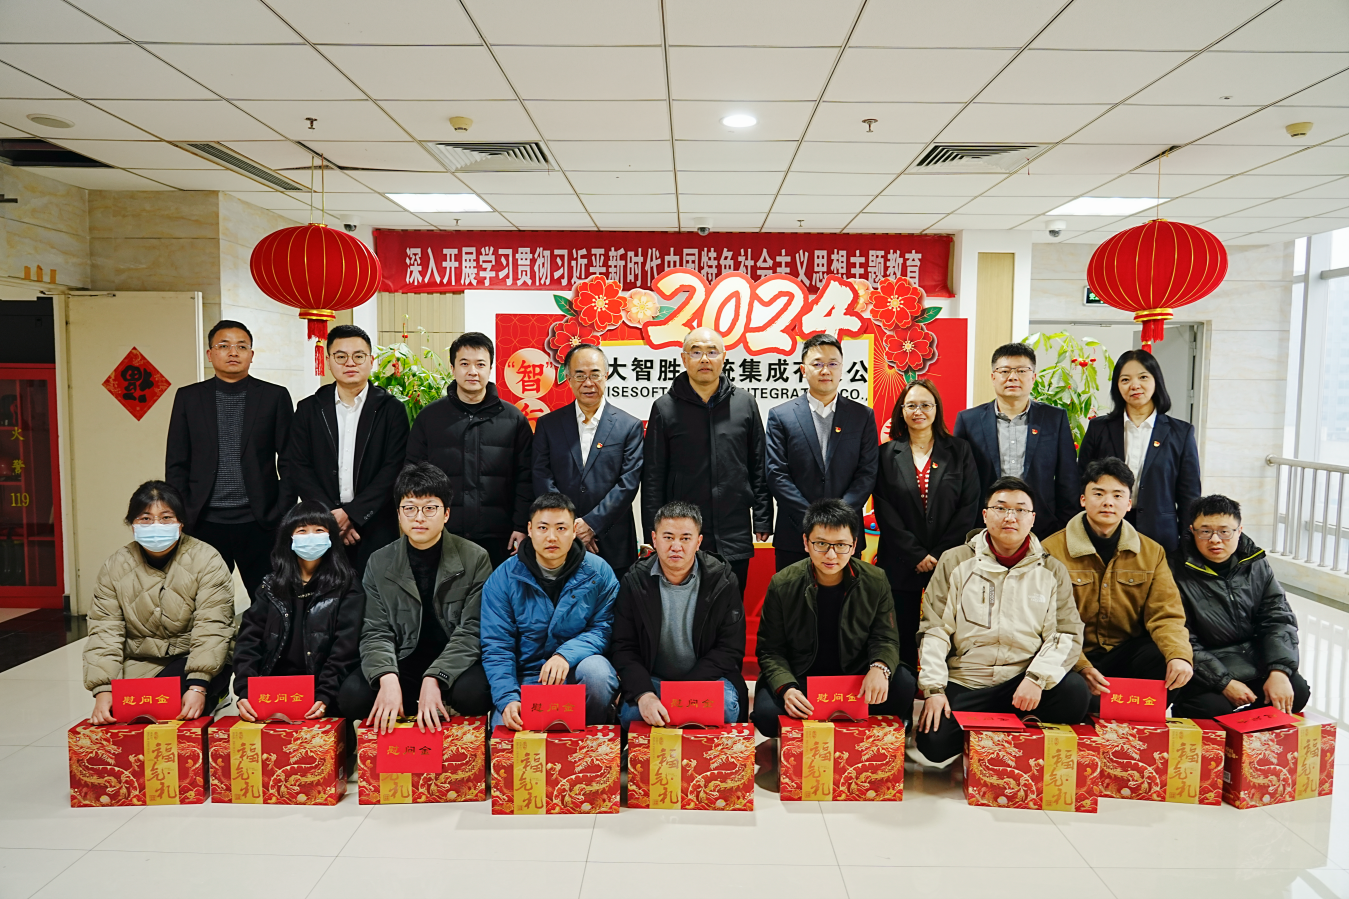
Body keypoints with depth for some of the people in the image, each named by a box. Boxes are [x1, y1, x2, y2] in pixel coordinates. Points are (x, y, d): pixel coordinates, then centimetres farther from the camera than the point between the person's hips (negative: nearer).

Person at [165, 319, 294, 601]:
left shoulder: (275, 396, 5)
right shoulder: (188, 397, 9)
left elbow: (289, 462, 3)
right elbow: (176, 464, 9)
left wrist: (284, 515, -4)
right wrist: (181, 516, 1)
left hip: (259, 523, -1)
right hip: (205, 524, 1)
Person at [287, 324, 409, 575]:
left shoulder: (391, 409, 1)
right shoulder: (309, 409, 8)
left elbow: (394, 469, -6)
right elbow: (299, 469, 4)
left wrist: (351, 513, -12)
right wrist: (330, 516, -8)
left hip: (375, 528, -2)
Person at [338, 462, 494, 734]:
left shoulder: (475, 559, -5)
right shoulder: (379, 564, 3)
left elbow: (472, 631, -10)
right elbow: (376, 632, -3)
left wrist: (434, 679, -25)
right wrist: (387, 679, -24)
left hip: (455, 665, -2)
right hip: (404, 665, 3)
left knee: (472, 692, -35)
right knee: (353, 695, -25)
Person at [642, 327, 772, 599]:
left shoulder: (745, 404, 6)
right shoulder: (665, 408, 1)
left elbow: (759, 468, 9)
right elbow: (652, 478, 2)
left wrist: (762, 520, 4)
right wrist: (654, 532, -2)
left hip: (735, 538, 1)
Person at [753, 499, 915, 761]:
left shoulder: (875, 582, -7)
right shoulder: (782, 585, -11)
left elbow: (885, 638, -1)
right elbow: (771, 650, -7)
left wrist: (880, 667, -27)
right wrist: (786, 688, -28)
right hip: (798, 677, -2)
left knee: (903, 685, -26)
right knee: (767, 712, -32)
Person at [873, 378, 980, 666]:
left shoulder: (959, 451, 7)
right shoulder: (887, 454, 6)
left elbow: (969, 507, 1)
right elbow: (884, 511, 0)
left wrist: (940, 555, -8)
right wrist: (916, 555, -9)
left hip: (948, 563, 0)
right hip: (900, 564, 0)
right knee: (903, 642, 4)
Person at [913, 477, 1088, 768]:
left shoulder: (1052, 570, 8)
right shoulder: (955, 562, 4)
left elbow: (1067, 634, 2)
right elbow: (934, 629, 1)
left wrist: (1037, 677, -15)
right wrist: (934, 689, -9)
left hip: (1023, 681, 1)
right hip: (964, 683, -1)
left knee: (1074, 693, -29)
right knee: (934, 745, -24)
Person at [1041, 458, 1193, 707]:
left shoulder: (1152, 552, 9)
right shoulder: (1053, 549, -4)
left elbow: (1165, 615, 0)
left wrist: (1179, 655, -23)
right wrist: (1080, 667, -26)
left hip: (1127, 653, 4)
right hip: (1073, 657, -4)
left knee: (1178, 664, -27)